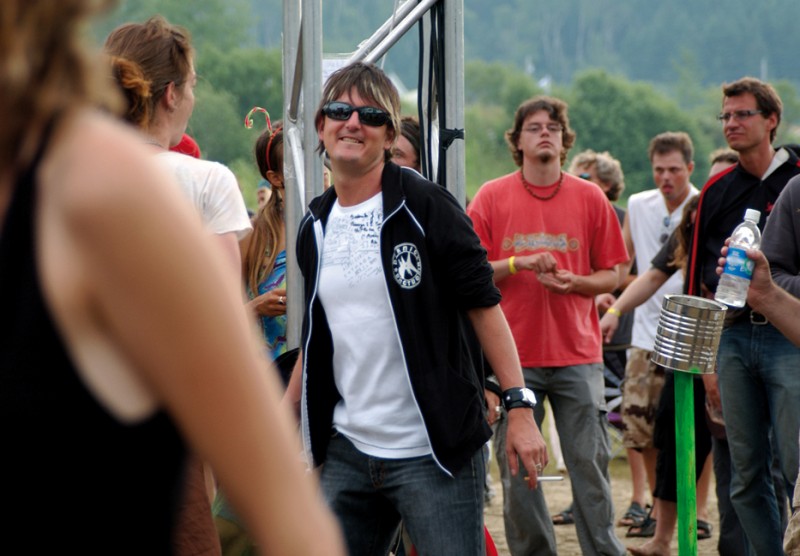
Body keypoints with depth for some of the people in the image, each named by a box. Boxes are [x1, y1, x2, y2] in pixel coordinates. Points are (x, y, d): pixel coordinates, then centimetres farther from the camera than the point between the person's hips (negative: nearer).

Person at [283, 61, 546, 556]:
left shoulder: (426, 208, -6)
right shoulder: (315, 228, 11)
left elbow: (484, 305, -7)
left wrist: (519, 405, -14)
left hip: (434, 454, -6)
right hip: (347, 455, 6)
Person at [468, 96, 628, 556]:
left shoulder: (590, 198, 6)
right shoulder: (492, 198, 4)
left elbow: (611, 275, 9)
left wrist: (574, 283, -10)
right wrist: (517, 264, -12)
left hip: (577, 353, 0)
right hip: (514, 352, 0)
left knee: (590, 462, -2)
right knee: (517, 468, 2)